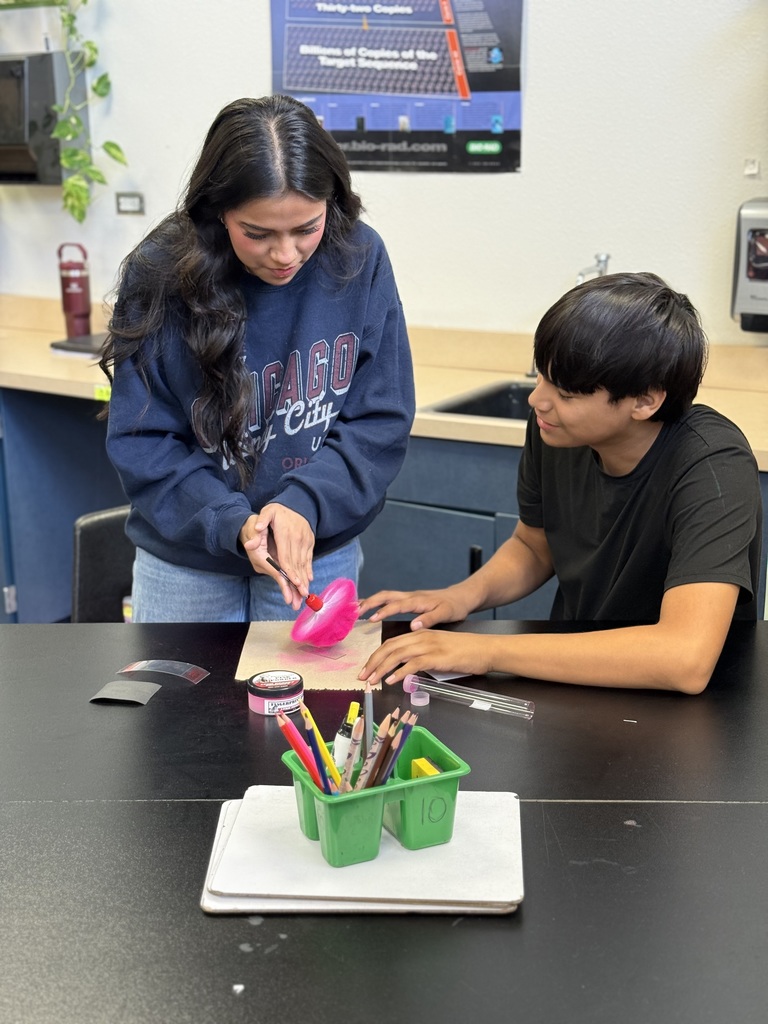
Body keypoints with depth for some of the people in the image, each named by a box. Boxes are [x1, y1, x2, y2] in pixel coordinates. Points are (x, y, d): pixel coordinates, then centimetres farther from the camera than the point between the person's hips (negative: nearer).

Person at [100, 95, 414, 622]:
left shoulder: (359, 259, -12)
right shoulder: (160, 274, -15)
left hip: (320, 554, 1)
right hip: (186, 563, 0)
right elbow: (142, 443, -11)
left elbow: (381, 421, -8)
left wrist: (305, 502, -23)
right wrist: (232, 524, -25)